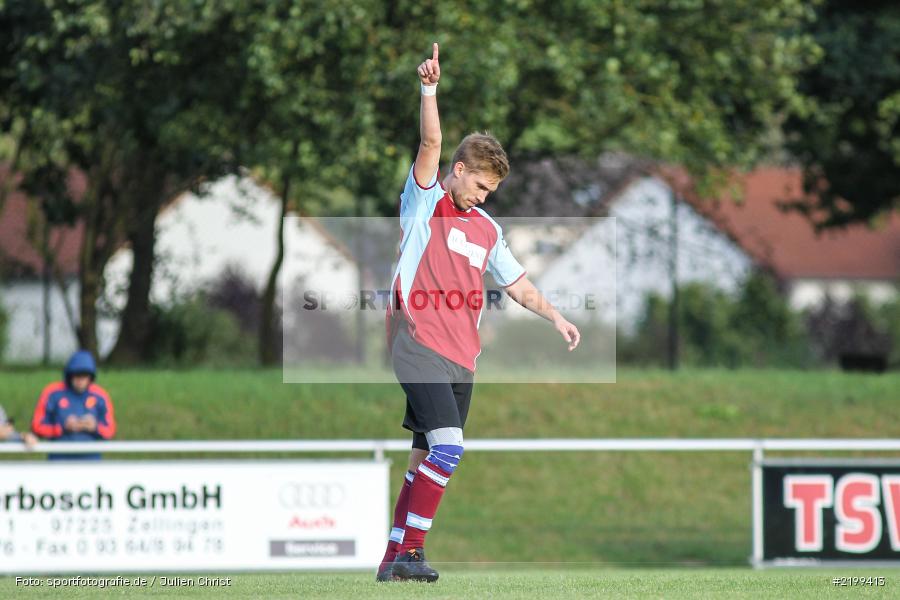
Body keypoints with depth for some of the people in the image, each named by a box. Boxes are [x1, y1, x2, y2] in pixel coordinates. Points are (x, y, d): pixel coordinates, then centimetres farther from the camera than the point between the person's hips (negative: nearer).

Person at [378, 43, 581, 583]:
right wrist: (429, 91, -24)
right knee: (447, 447, -20)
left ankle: (395, 558, 12)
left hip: (462, 354, 7)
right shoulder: (425, 202, 2)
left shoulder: (487, 228, 20)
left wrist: (554, 315, 13)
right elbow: (431, 144, -11)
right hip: (420, 343, -7)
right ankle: (412, 550, -17)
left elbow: (516, 281, 26)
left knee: (429, 461, 6)